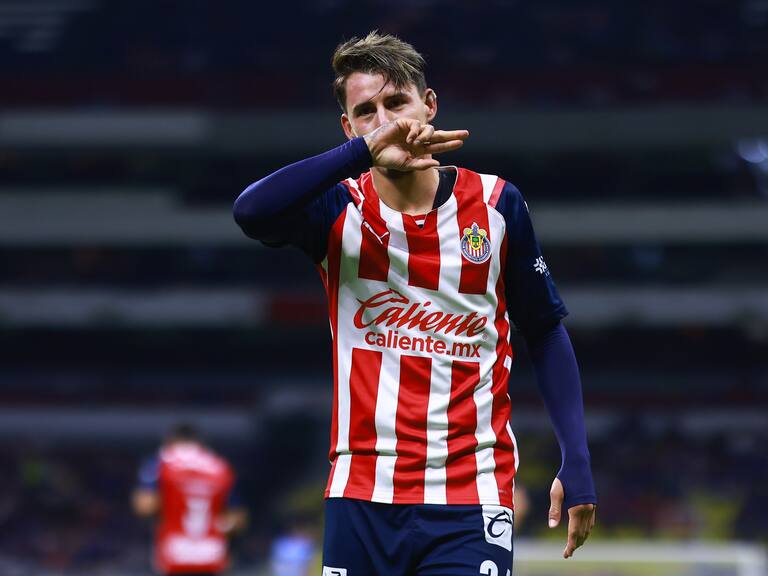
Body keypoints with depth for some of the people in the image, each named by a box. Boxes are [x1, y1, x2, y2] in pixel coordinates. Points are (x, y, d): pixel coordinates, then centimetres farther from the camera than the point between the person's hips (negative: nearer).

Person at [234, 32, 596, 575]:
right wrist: (364, 151, -30)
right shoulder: (339, 210, 0)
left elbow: (545, 332, 11)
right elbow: (251, 212, -22)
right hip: (362, 497, 1)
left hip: (472, 497, 0)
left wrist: (576, 461, 3)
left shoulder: (496, 204, 3)